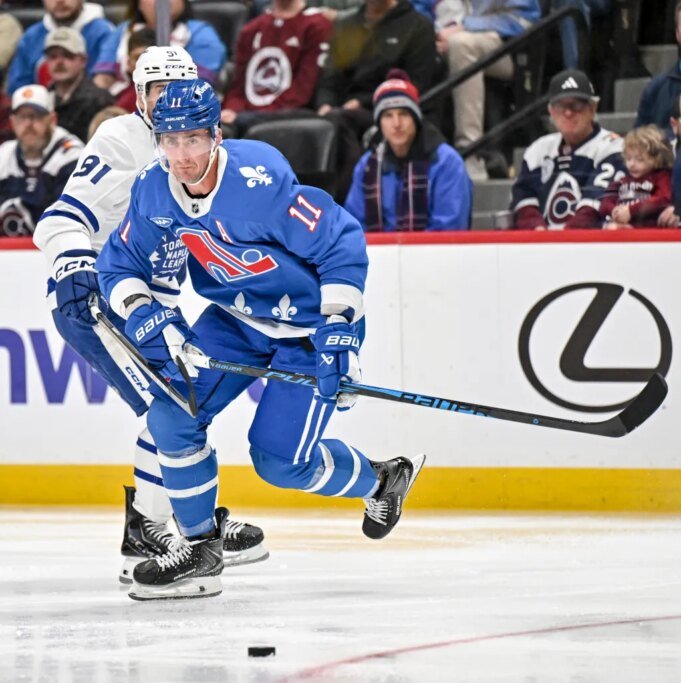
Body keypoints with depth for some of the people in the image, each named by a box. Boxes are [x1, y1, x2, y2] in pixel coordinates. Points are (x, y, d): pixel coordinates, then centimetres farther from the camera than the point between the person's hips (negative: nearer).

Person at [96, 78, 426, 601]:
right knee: (171, 410, -11)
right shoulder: (154, 191, -10)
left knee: (279, 460, -12)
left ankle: (381, 480, 18)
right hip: (238, 318, 6)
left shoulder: (260, 180, -30)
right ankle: (200, 547, 4)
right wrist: (145, 314, -17)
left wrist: (339, 332, -27)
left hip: (312, 323, -6)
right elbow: (120, 266, 3)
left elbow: (341, 245, -25)